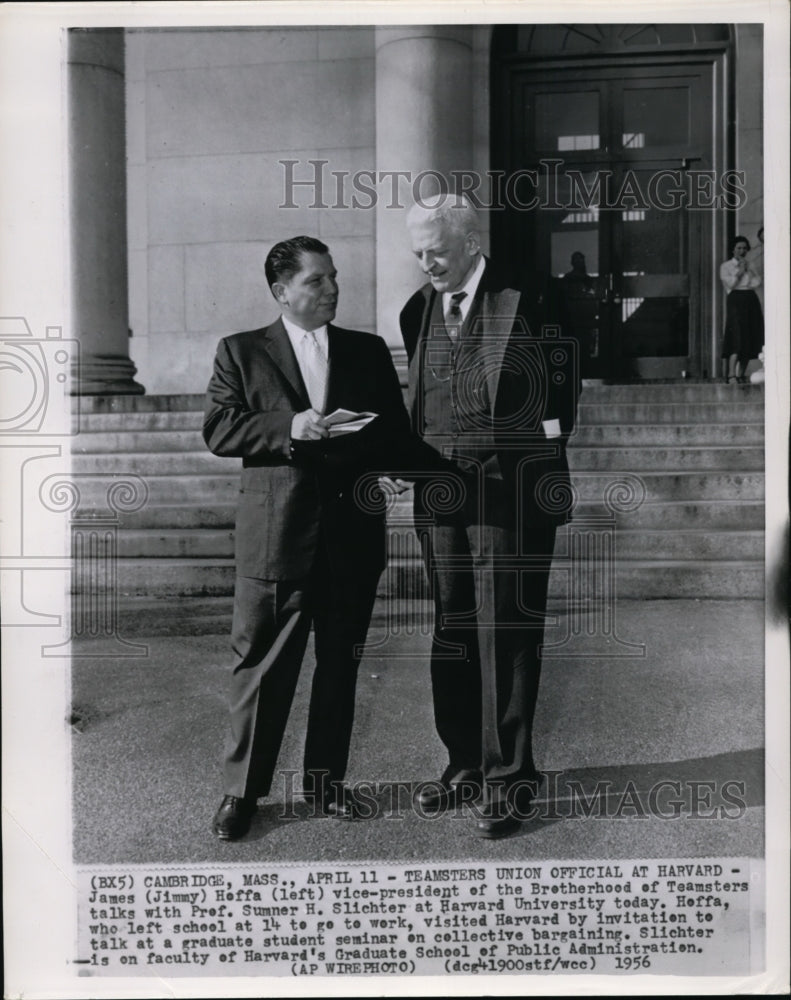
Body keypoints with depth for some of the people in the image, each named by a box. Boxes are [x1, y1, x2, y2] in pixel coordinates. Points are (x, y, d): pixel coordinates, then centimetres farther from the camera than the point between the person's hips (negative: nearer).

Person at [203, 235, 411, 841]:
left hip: (352, 533, 3)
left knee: (340, 667, 11)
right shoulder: (241, 352, 7)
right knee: (260, 667, 1)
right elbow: (218, 430, -3)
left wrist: (353, 441, -9)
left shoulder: (369, 351, 13)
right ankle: (243, 791, 16)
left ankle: (327, 780, 27)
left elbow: (397, 431, 12)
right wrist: (288, 427, -17)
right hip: (276, 536, -3)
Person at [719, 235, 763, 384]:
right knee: (737, 338, -18)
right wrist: (739, 272, -5)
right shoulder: (726, 267, 6)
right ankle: (731, 375, -22)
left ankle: (741, 374, 6)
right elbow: (729, 284, -8)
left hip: (751, 300, 6)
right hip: (736, 300, -6)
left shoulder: (750, 266, 20)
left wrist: (747, 269, -1)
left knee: (750, 339, 1)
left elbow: (757, 282, 5)